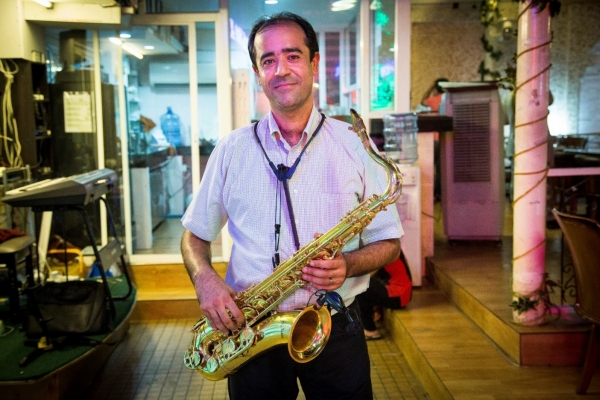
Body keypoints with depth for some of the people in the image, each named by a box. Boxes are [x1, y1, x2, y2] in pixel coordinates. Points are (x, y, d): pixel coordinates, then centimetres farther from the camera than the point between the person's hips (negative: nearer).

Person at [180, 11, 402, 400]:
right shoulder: (232, 150, 2)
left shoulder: (355, 146, -2)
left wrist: (348, 265, -17)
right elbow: (195, 236, 9)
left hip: (335, 329, 0)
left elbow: (389, 241, 3)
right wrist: (205, 281, -11)